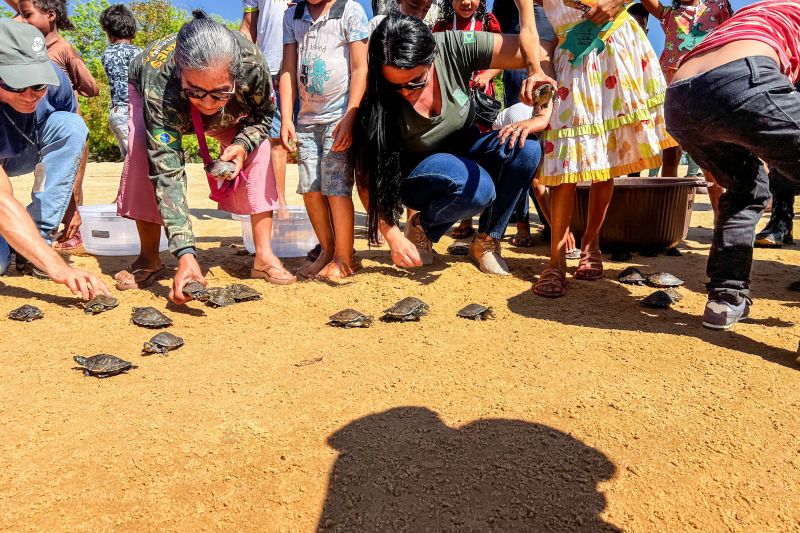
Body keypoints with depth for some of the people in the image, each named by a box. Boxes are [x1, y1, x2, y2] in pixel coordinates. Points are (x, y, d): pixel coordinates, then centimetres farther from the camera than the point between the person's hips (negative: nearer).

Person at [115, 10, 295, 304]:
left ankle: (264, 256, -14)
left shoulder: (251, 63, -40)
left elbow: (264, 115, -17)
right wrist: (185, 254, -56)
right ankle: (149, 258, -11)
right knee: (145, 152, -28)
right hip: (147, 93, -1)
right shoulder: (159, 85, -45)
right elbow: (167, 170, -48)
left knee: (257, 146, -21)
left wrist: (242, 144, -38)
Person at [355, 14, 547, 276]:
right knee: (478, 188, -35)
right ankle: (422, 228, -3)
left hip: (464, 152, 4)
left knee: (526, 150, -26)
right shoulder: (377, 100, -25)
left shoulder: (455, 48, -23)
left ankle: (486, 241, -6)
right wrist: (394, 237, -24)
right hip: (414, 175, -4)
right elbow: (368, 175, -19)